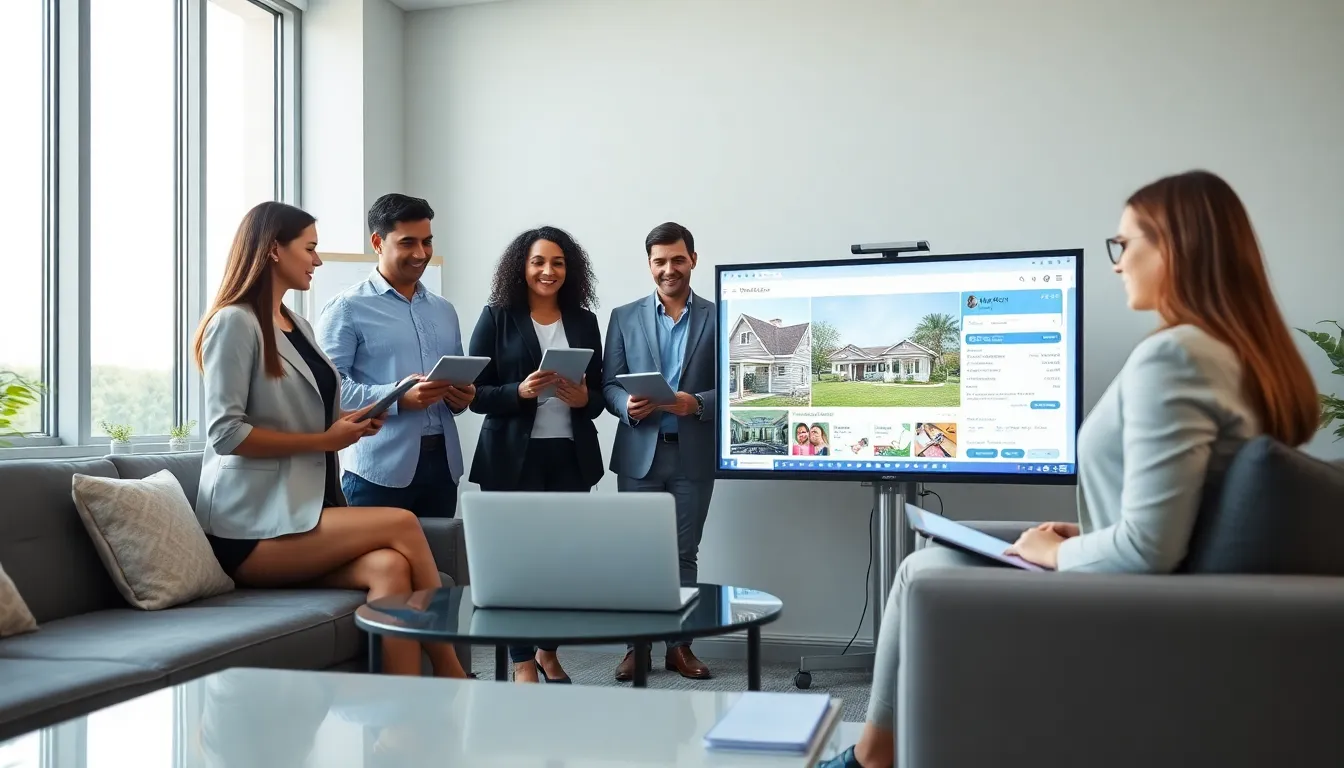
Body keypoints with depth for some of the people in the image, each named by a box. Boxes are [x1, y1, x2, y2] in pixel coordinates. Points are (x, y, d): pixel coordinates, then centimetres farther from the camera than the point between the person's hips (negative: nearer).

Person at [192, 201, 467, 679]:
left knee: (389, 567, -24)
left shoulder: (298, 325, 20)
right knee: (402, 525, -22)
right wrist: (324, 439, -15)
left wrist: (347, 423, 9)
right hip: (249, 526, -7)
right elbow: (226, 432, -16)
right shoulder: (234, 322, -7)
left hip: (301, 510, 7)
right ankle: (450, 675, -10)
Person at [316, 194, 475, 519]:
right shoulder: (348, 308, -2)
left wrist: (462, 398, 1)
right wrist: (397, 397, -21)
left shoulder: (444, 310, 18)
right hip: (380, 469, -6)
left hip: (443, 463, 6)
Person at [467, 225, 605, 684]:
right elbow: (475, 393, -3)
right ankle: (523, 663, 14)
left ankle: (548, 652, 23)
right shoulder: (497, 317, 0)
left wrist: (583, 398, -9)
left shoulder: (584, 321, 10)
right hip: (513, 456, -3)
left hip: (570, 456, 3)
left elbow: (600, 394, 13)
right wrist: (520, 392, -19)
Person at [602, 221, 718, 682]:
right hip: (639, 453, 1)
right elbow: (609, 385, 5)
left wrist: (698, 403, -19)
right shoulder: (624, 318, 7)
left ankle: (680, 643, 18)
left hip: (694, 455, -1)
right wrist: (627, 405, -16)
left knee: (683, 554, 8)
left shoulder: (718, 318, 3)